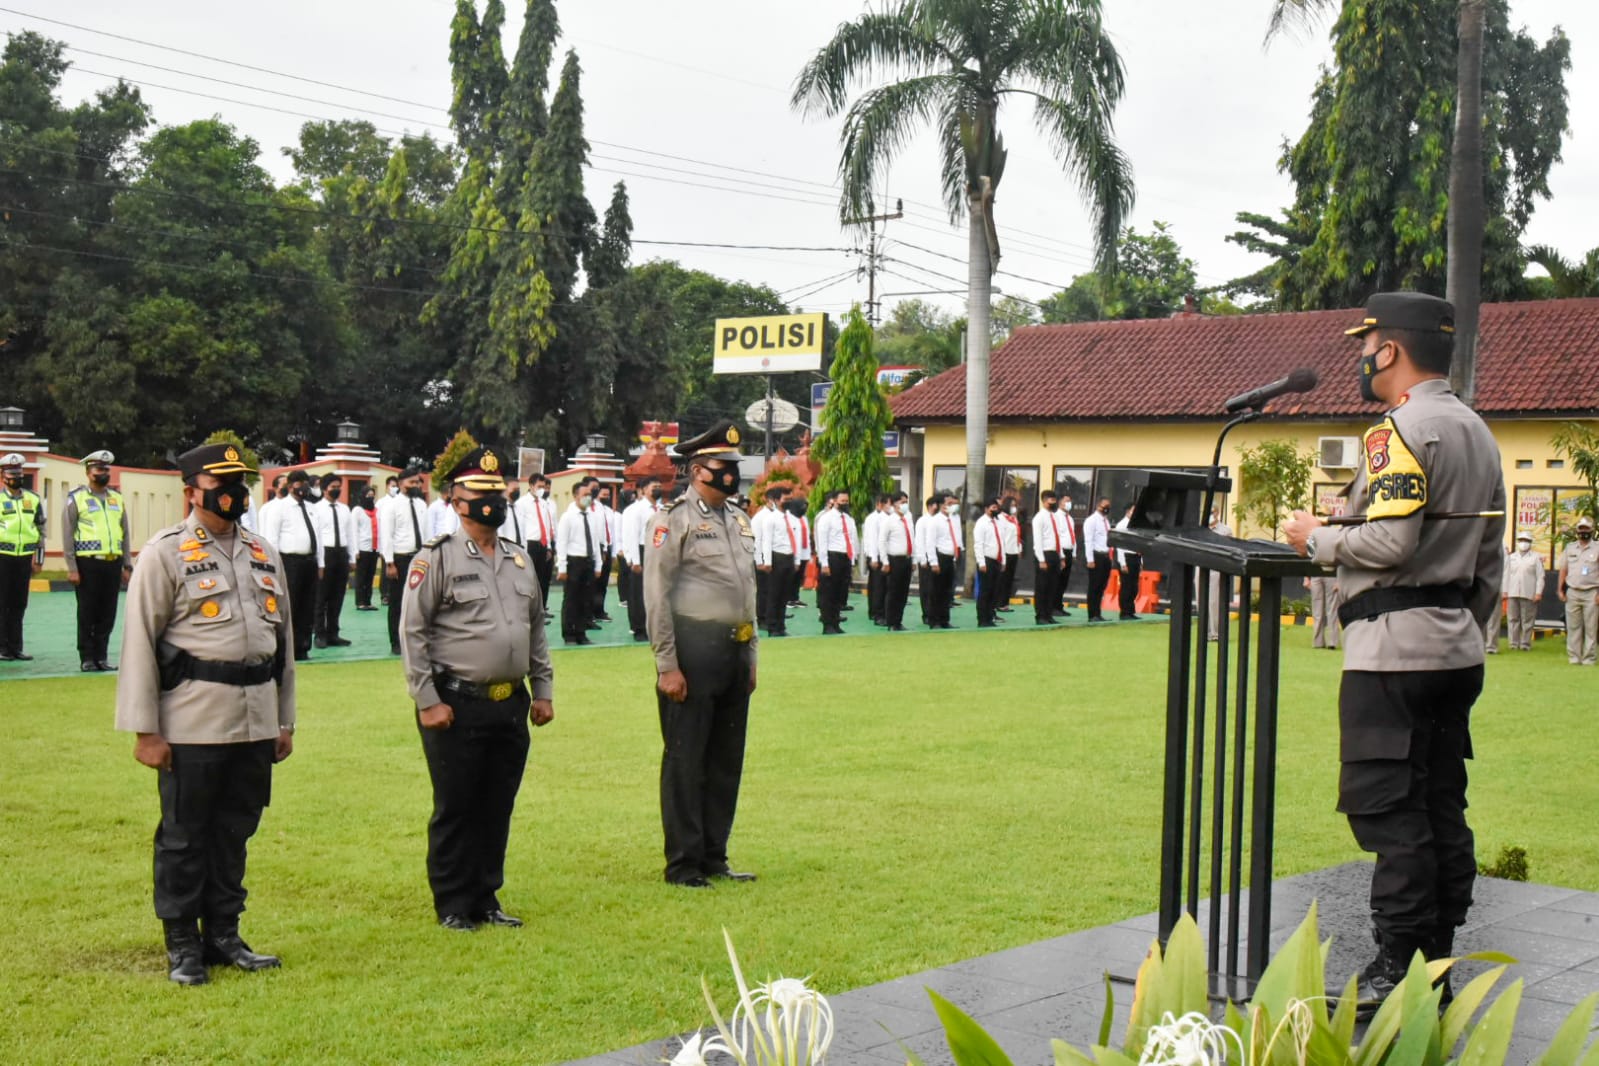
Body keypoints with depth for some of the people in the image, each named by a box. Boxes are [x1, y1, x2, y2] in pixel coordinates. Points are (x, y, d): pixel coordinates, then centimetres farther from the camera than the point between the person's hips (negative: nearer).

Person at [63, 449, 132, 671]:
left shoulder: (117, 499, 14)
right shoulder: (76, 499, 0)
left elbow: (125, 534, 17)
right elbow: (67, 535, -3)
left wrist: (128, 564, 12)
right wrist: (72, 568, -9)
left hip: (113, 563, 4)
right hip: (88, 564, -4)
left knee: (108, 613, 6)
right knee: (87, 614, 2)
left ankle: (101, 656, 16)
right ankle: (87, 658, 9)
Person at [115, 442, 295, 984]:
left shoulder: (265, 553, 14)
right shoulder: (165, 553, -4)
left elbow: (283, 637, 18)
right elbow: (139, 643, -7)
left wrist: (285, 721, 15)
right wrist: (145, 730, -10)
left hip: (256, 721, 5)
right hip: (193, 723, -5)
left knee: (234, 832, 13)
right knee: (183, 837, 3)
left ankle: (224, 937, 24)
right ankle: (182, 947, 14)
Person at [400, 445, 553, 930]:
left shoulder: (519, 559, 13)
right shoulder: (436, 558, -7)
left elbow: (537, 630, 20)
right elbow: (411, 632, -9)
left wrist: (543, 690, 14)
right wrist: (428, 702, -13)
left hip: (511, 705, 6)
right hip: (458, 706, -6)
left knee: (498, 808, 11)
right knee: (455, 809, 2)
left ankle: (486, 898, 23)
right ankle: (452, 905, 14)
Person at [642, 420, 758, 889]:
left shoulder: (739, 521, 16)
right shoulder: (675, 519, -8)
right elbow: (657, 596, -12)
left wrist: (750, 657, 18)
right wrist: (667, 666, -15)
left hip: (733, 653, 8)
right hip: (694, 653, -8)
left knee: (727, 760, 11)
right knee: (685, 761, 0)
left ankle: (714, 858, 21)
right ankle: (683, 864, 7)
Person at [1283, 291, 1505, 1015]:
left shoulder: (1403, 429, -12)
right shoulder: (1478, 432, 17)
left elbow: (1389, 543, -22)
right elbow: (1490, 560, 19)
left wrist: (1316, 539, -6)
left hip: (1395, 647, -10)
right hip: (1457, 647, 10)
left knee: (1386, 808, -6)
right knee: (1441, 807, 11)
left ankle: (1399, 970, -5)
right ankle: (1437, 966, 17)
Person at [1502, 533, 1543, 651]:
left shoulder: (1536, 558, 4)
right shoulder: (1511, 557, 15)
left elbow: (1540, 576, 0)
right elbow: (1506, 575, 14)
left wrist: (1538, 592, -7)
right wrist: (1504, 591, 7)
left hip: (1529, 594, -3)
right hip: (1512, 593, 3)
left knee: (1527, 620, -1)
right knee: (1513, 619, 2)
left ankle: (1525, 644, 4)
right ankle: (1514, 643, 6)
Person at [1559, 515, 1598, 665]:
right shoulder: (1569, 548, 13)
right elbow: (1563, 570, 15)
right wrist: (1561, 590, 7)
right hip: (1572, 593, 3)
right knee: (1573, 627, 3)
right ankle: (1574, 657, 7)